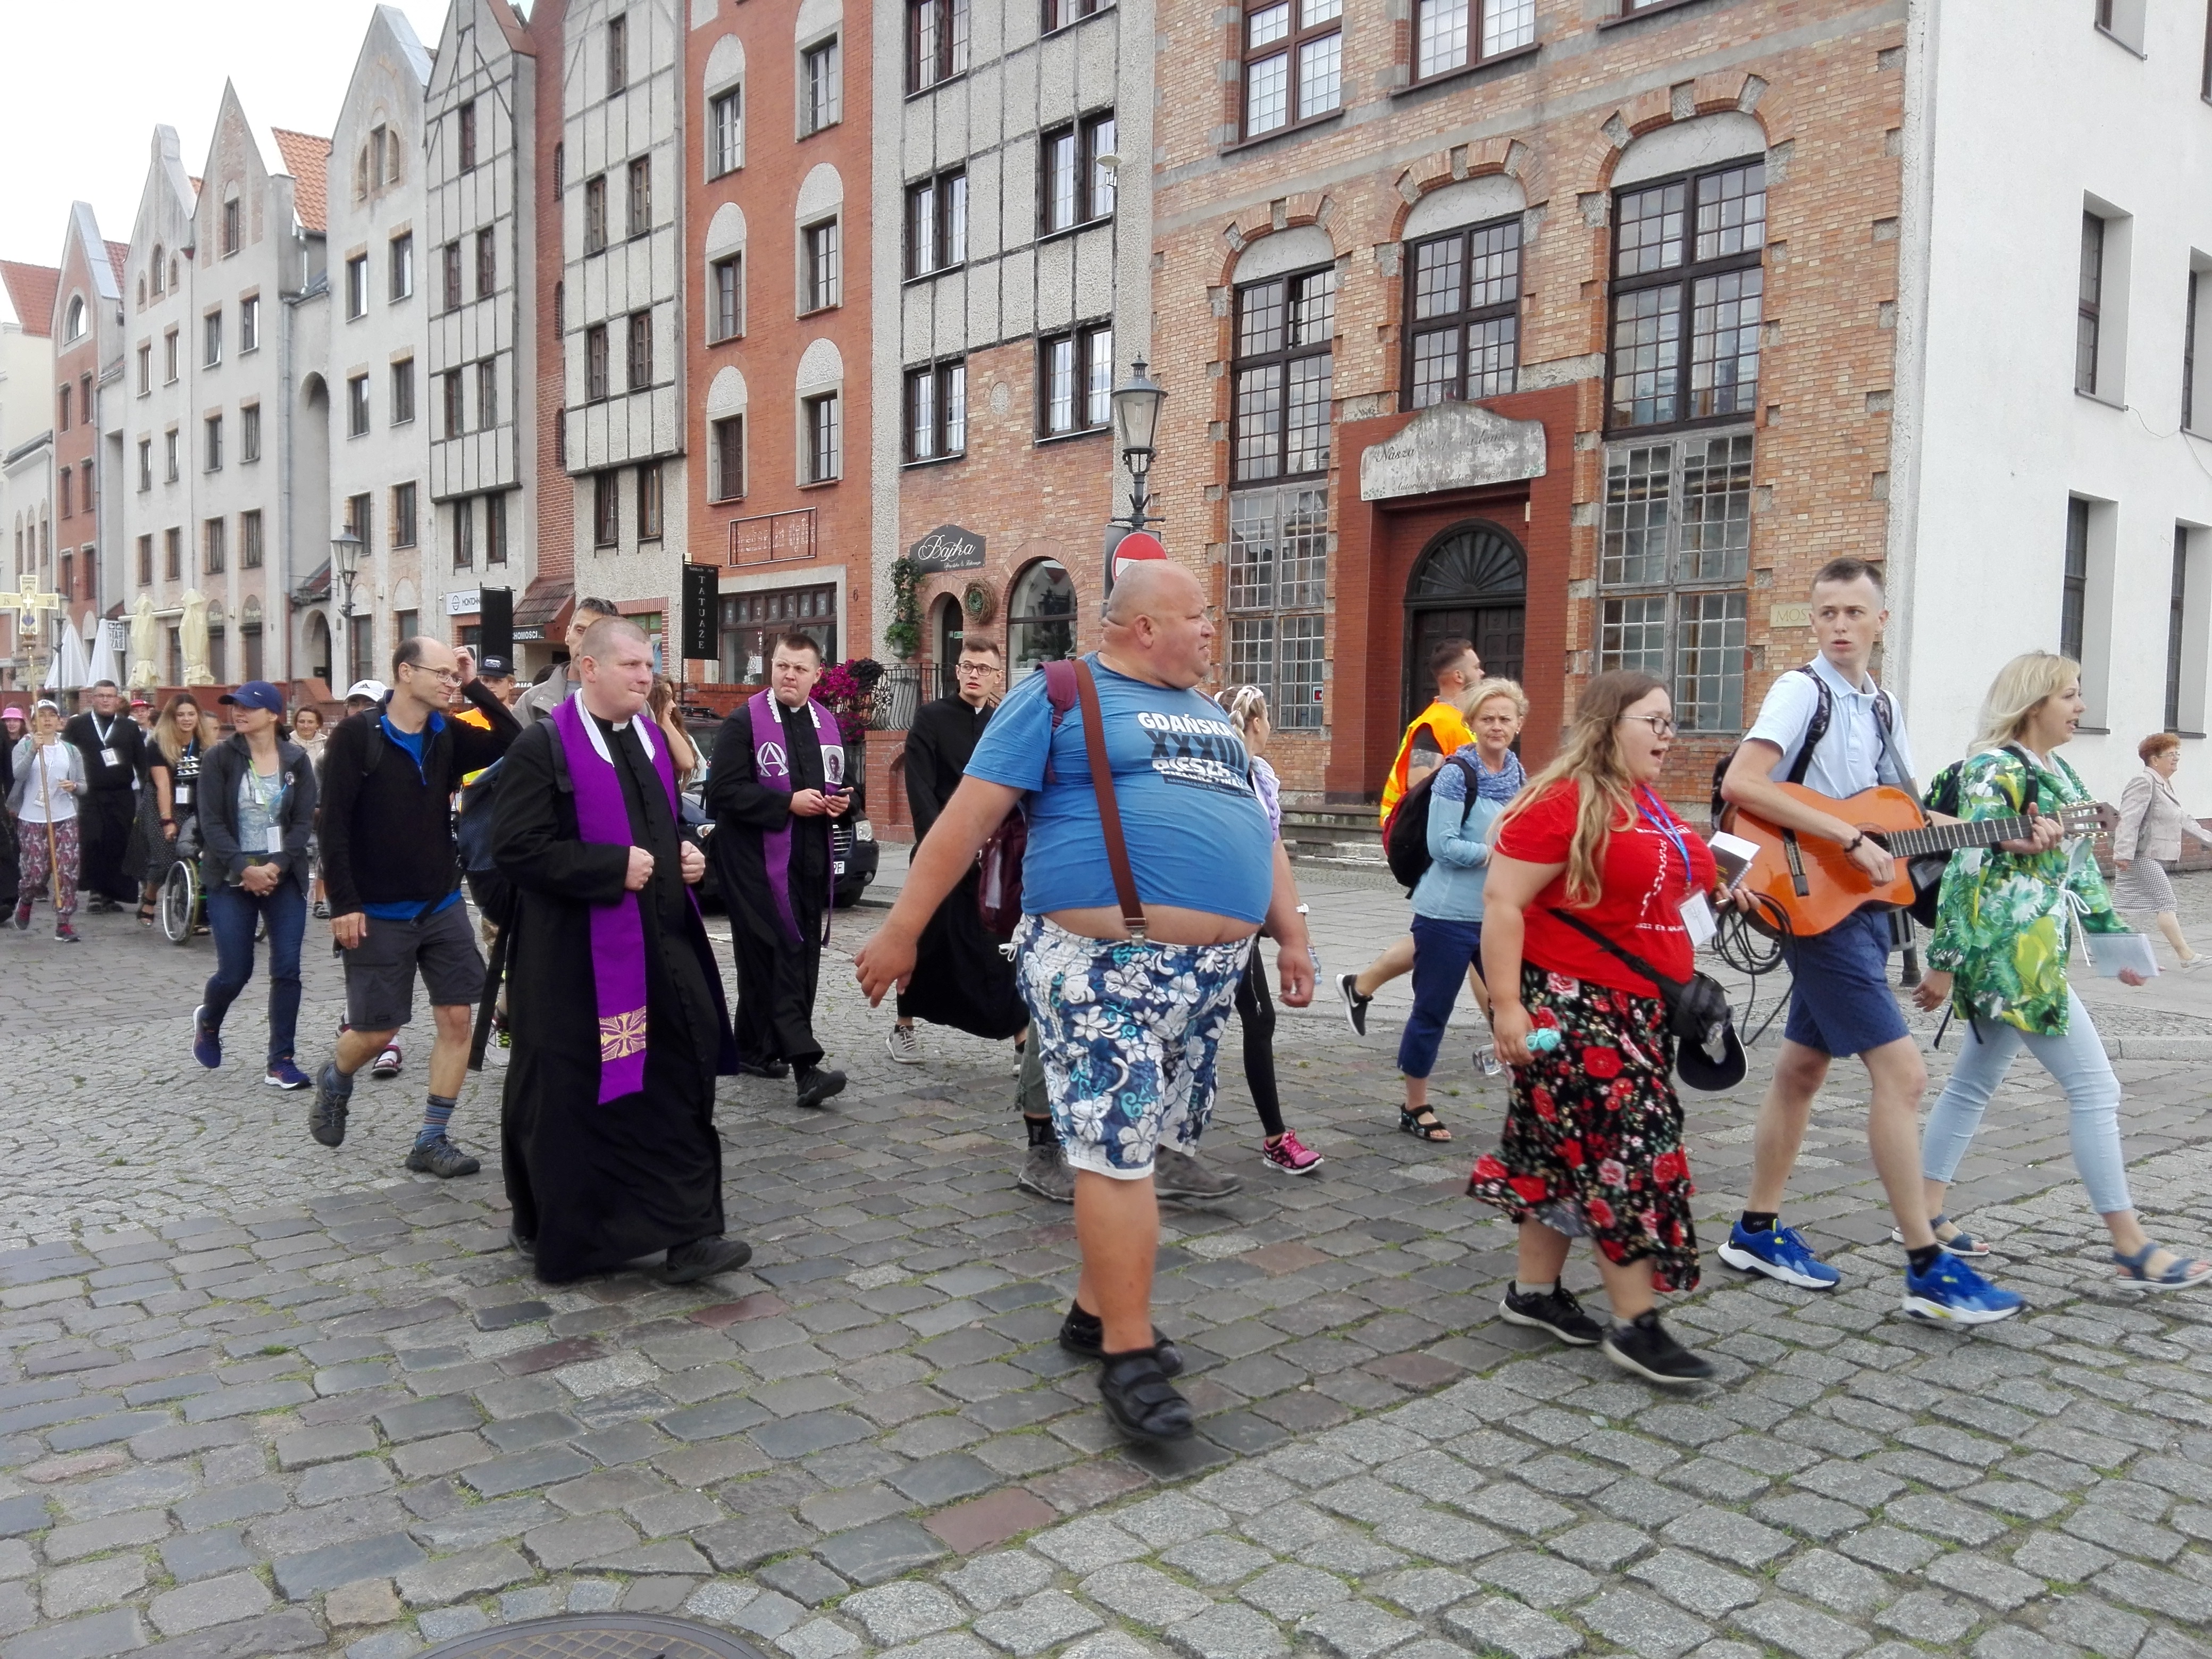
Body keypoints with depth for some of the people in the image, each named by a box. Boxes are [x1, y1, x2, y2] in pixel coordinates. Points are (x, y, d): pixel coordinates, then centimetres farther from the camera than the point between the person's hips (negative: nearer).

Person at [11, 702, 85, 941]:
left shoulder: (71, 750, 9)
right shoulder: (24, 747, 1)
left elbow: (83, 786, 10)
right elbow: (18, 775, -17)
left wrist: (74, 786, -12)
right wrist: (33, 750, -29)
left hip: (65, 819, 2)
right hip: (32, 820, -2)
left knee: (67, 872, -6)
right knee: (36, 874, -2)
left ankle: (63, 923, 2)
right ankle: (25, 902, 32)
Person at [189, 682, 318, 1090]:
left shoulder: (297, 760, 1)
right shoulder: (219, 758, -3)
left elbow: (304, 821, -2)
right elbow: (212, 823, -7)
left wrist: (275, 867, -14)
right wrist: (245, 869, -18)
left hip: (284, 878, 1)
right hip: (232, 879, -1)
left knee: (287, 969, -3)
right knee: (235, 971, 0)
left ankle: (281, 1061, 5)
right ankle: (207, 1021, 34)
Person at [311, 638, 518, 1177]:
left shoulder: (448, 736, 2)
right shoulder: (356, 735, -12)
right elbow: (333, 823, -14)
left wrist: (475, 687, -9)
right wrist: (344, 903, -17)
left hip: (442, 906, 5)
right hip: (378, 913, -4)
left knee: (457, 1018, 0)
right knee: (376, 1031, 3)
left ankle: (431, 1140, 10)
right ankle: (335, 1082, 38)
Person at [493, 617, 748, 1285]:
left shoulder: (652, 739, 12)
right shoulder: (542, 748, -9)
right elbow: (517, 849, -17)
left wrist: (685, 854, 4)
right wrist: (614, 867, -20)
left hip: (660, 947, 6)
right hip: (574, 954, -6)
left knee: (678, 1085, 1)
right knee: (570, 1096, 6)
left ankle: (686, 1234, 6)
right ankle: (560, 1232, 25)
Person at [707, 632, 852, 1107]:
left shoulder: (826, 724, 14)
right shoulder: (743, 723, -6)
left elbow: (840, 783, 25)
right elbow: (724, 790, -14)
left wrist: (841, 801, 2)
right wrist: (788, 802, -19)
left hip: (813, 861, 7)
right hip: (759, 861, -7)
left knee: (803, 957, 8)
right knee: (778, 956, -11)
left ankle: (757, 1049, 21)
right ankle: (803, 1063, -14)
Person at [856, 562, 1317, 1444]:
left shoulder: (1209, 717, 20)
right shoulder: (1060, 697, -2)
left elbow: (1256, 830, 25)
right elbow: (970, 814, -6)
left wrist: (1292, 935, 18)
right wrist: (901, 929, -8)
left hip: (1206, 973, 7)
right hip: (1105, 966, -7)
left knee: (1140, 1144, 13)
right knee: (1118, 1148, -7)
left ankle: (1095, 1312, 27)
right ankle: (1130, 1356, 3)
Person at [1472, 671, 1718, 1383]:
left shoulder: (1652, 808, 14)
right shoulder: (1562, 802, -15)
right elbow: (1503, 903, -19)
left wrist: (1719, 891, 12)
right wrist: (1507, 1004, -23)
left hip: (1639, 1007, 9)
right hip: (1574, 1006, -9)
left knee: (1574, 1152, 13)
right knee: (1630, 1149, -7)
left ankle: (1534, 1291, 24)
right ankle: (1636, 1324, 2)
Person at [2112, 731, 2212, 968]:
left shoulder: (2165, 784, 19)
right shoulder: (2144, 782, -14)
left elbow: (2182, 820, 25)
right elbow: (2130, 819, -22)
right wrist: (2123, 853, -27)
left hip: (2153, 856, 10)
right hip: (2141, 856, -10)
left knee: (2121, 903, 11)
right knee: (2165, 902, -8)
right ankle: (2187, 957, -7)